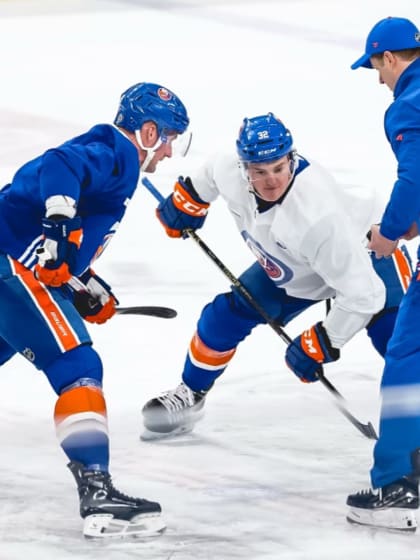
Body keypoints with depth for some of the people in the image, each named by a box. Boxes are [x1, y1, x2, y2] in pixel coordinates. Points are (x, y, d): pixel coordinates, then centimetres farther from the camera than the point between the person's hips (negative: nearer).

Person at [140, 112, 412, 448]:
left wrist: (319, 345, -30)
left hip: (365, 252, -6)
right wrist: (188, 201, 13)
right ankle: (190, 396, 30)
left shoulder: (318, 216, -44)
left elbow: (362, 293, -39)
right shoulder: (231, 174, -26)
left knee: (396, 334, -28)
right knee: (224, 317, 6)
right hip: (287, 267, 6)